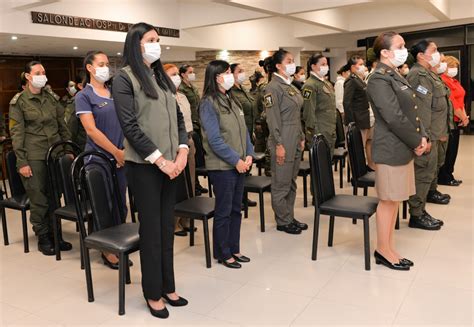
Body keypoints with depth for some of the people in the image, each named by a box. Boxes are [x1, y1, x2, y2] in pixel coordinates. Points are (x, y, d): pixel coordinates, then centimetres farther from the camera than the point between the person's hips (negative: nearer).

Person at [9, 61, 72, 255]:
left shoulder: (52, 98, 11)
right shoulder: (18, 102, -2)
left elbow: (62, 126, 16)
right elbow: (16, 133, -5)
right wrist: (21, 162, -10)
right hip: (34, 157, -4)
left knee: (54, 197, 6)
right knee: (38, 200, 1)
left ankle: (54, 235, 19)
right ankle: (43, 239, 15)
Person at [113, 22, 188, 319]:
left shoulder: (163, 78, 14)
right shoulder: (125, 78, -6)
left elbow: (178, 117, 13)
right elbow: (130, 126, -14)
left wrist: (182, 152, -2)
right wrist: (160, 160, -16)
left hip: (171, 164, 6)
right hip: (144, 165, -6)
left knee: (167, 227, 11)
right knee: (151, 230, 3)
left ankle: (168, 287, 24)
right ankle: (153, 293, 17)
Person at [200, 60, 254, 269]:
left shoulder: (231, 100, 12)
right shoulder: (208, 103, -11)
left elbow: (243, 130, 12)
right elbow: (214, 139, -17)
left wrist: (249, 155, -1)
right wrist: (236, 160, -16)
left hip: (239, 164, 7)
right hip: (221, 166, -7)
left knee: (236, 209, 14)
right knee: (223, 211, 3)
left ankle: (234, 249, 27)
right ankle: (222, 254, 18)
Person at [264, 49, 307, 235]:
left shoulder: (290, 86, 14)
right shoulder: (273, 87, -12)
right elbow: (273, 119, -17)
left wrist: (301, 138, 16)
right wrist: (279, 145, -19)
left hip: (295, 141, 9)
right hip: (283, 142, -9)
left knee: (291, 182, 15)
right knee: (281, 184, 2)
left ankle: (290, 217, 26)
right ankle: (283, 221, 14)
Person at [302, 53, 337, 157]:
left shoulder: (327, 83, 16)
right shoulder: (310, 85, -11)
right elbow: (309, 112, -15)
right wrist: (313, 132, -17)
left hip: (330, 132, 8)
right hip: (319, 133, -8)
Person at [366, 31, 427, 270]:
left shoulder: (396, 77, 15)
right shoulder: (379, 79, -14)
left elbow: (412, 111, 15)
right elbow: (394, 117, -21)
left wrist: (421, 137, 1)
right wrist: (417, 142, -12)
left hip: (404, 148, 9)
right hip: (391, 149, -9)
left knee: (394, 199, 14)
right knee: (388, 201, 1)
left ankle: (388, 248, 24)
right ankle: (383, 251, 14)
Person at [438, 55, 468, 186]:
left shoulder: (454, 81, 17)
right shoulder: (443, 81, -15)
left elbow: (460, 100, 16)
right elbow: (451, 102, -19)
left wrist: (464, 116, 3)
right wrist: (463, 117, -11)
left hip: (456, 120, 10)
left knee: (453, 150, 13)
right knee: (448, 151, -3)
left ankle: (449, 175, 22)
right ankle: (443, 178, 7)